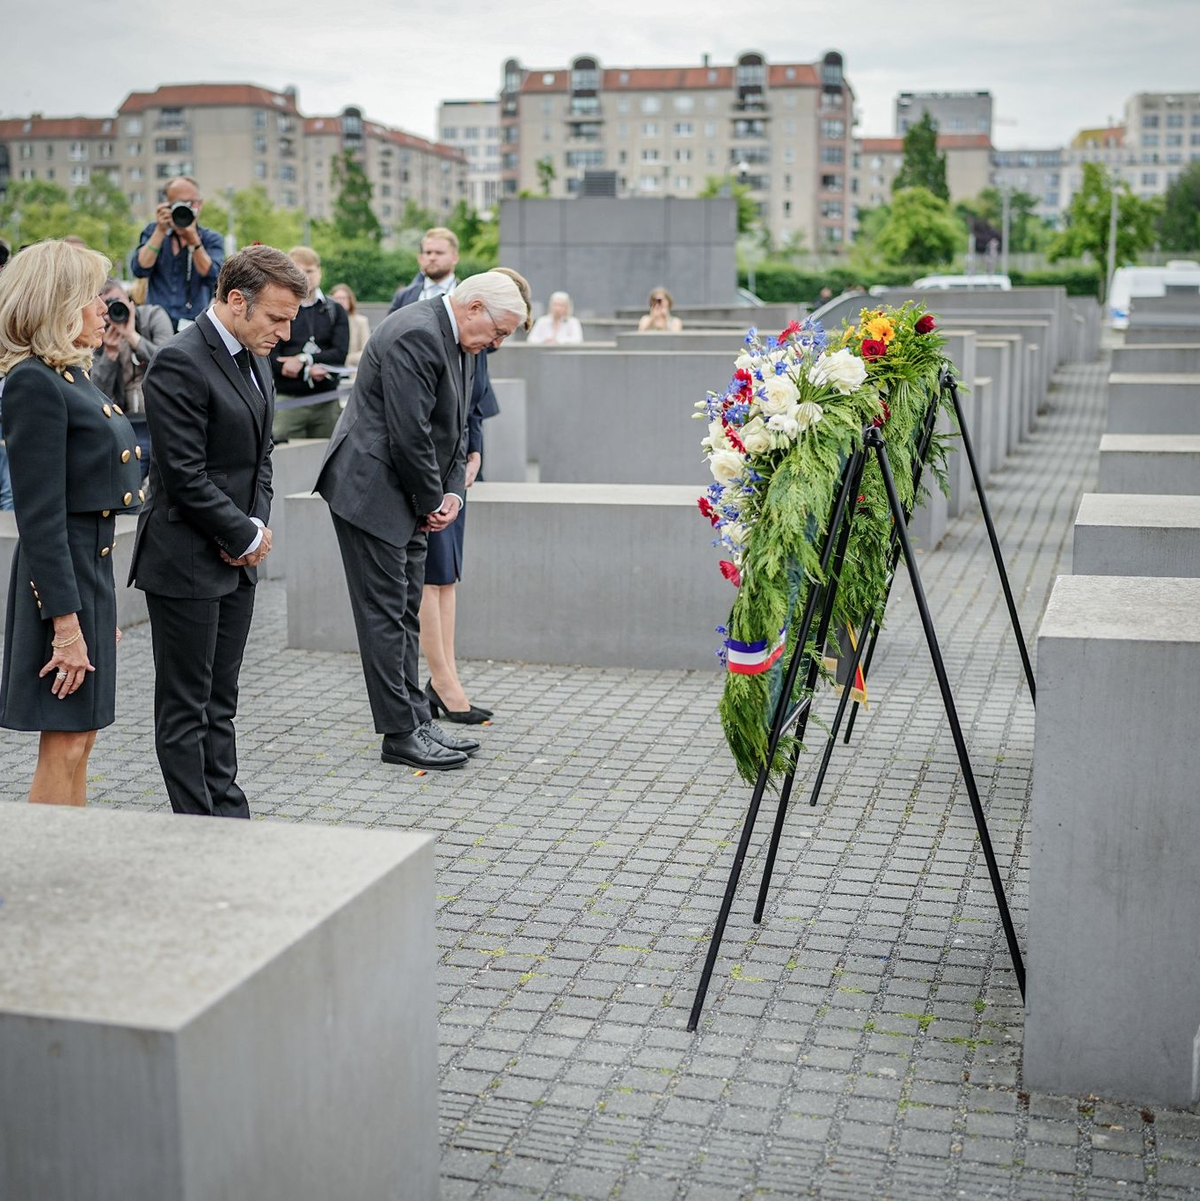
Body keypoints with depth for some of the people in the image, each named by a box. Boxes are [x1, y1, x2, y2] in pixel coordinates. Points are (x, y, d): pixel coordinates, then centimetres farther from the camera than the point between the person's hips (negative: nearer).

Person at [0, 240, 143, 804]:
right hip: (59, 574, -9)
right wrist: (65, 620, -22)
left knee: (79, 738, 14)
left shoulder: (71, 375, 13)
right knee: (64, 745, -3)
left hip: (89, 567, 9)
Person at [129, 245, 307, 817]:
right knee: (185, 710, 2)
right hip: (185, 563, -8)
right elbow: (186, 476, -21)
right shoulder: (180, 363, -17)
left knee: (219, 704, 15)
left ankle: (230, 818, 23)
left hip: (235, 559, 9)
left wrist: (258, 525, 1)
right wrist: (245, 536, -12)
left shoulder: (255, 358, 11)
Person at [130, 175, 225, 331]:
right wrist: (160, 231, -8)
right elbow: (140, 270, -3)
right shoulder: (153, 231, 12)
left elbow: (211, 277, -10)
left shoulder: (211, 239, 6)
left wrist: (193, 239, -18)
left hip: (194, 324, -1)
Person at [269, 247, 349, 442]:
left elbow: (340, 353, -2)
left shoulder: (335, 311, 10)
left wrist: (304, 359, -12)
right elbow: (269, 358, -6)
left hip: (326, 400, 2)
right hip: (288, 400, -2)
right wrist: (309, 371, -15)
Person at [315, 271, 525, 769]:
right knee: (386, 615, -4)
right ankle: (400, 734, 2)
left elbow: (455, 427, 16)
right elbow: (409, 433, -24)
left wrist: (453, 492, 3)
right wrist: (432, 500, -12)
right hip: (372, 491, -10)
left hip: (409, 500, 10)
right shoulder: (415, 335, -21)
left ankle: (416, 722, 21)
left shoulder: (459, 342, 11)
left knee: (405, 615, 14)